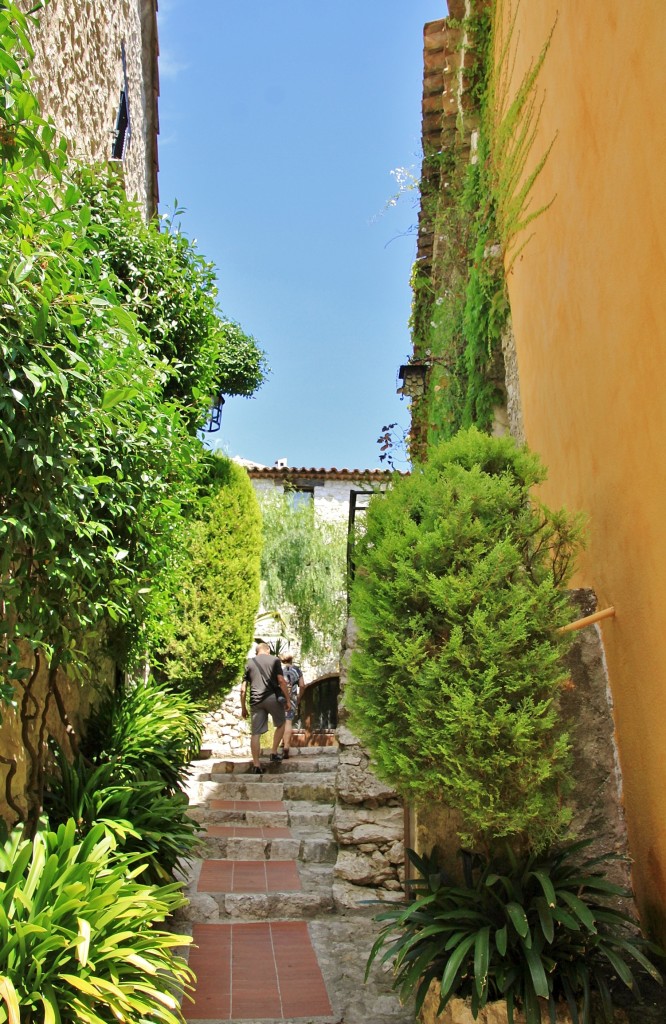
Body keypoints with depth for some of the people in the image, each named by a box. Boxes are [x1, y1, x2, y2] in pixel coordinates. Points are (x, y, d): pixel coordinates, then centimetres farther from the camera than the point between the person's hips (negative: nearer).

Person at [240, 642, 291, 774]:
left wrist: (243, 707, 16)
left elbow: (243, 689, 10)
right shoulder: (274, 660, 7)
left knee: (256, 733, 2)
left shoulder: (249, 663, 14)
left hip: (256, 701, 2)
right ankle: (274, 753, 18)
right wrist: (288, 700, 0)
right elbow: (281, 681, -3)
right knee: (281, 724, 21)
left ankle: (256, 765, -1)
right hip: (272, 697, -2)